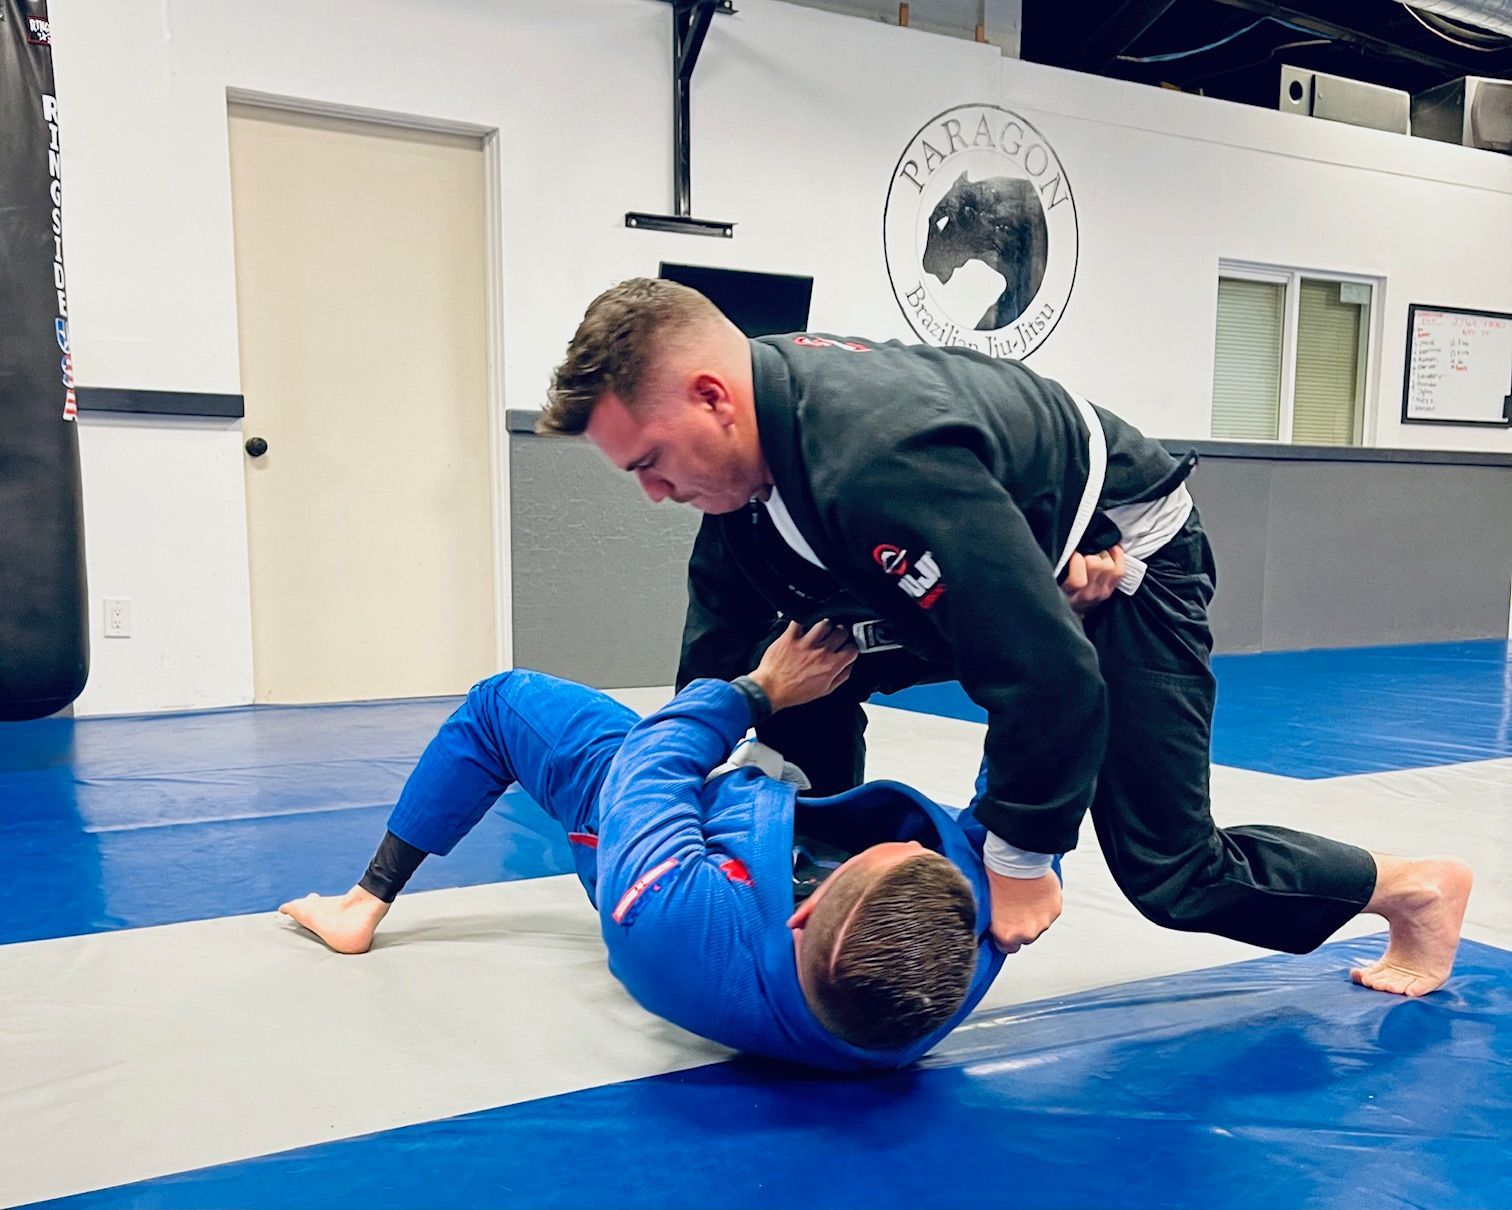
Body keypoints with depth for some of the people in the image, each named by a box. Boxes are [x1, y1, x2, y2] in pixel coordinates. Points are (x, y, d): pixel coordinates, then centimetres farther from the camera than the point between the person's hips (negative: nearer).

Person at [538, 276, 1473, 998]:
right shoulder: (758, 435, -13)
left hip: (1121, 552, -8)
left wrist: (1022, 861, -25)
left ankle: (1415, 888, 18)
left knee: (1166, 871, -4)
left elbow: (1051, 673, -39)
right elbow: (723, 642, -2)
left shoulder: (878, 462, -42)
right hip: (1006, 563, 8)